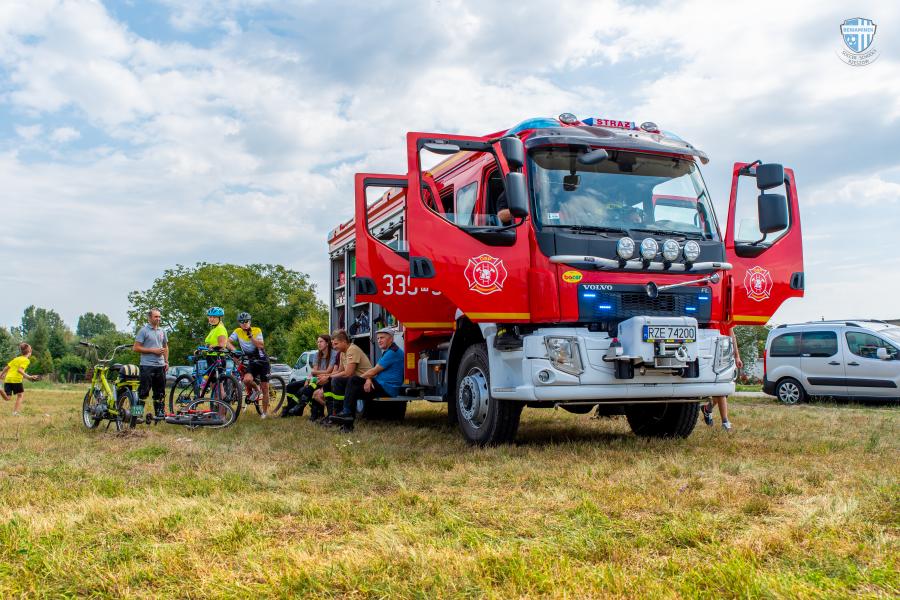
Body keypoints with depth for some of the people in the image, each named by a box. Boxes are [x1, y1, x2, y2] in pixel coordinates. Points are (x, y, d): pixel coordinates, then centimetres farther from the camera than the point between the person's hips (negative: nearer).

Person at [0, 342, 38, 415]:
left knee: (7, 398, 6)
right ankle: (15, 412, 5)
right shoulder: (26, 360, -1)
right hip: (16, 379, -6)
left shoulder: (16, 359, 21)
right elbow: (20, 370, -16)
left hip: (7, 379, 6)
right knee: (20, 395, 14)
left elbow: (6, 368, 20)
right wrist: (29, 377, -19)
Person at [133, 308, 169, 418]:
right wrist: (153, 350, -14)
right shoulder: (143, 330, -5)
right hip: (147, 365, -6)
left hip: (160, 365, 6)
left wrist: (166, 361, 14)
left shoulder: (162, 331, 15)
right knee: (143, 392, -6)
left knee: (160, 392, 10)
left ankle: (160, 413, 16)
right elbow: (136, 348, -10)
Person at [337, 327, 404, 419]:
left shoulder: (393, 352, -15)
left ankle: (347, 413, -4)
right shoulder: (387, 351, 20)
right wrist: (368, 379, -7)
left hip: (387, 389, -10)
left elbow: (374, 371, -13)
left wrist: (358, 379, 0)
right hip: (381, 384, 10)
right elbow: (375, 371, 15)